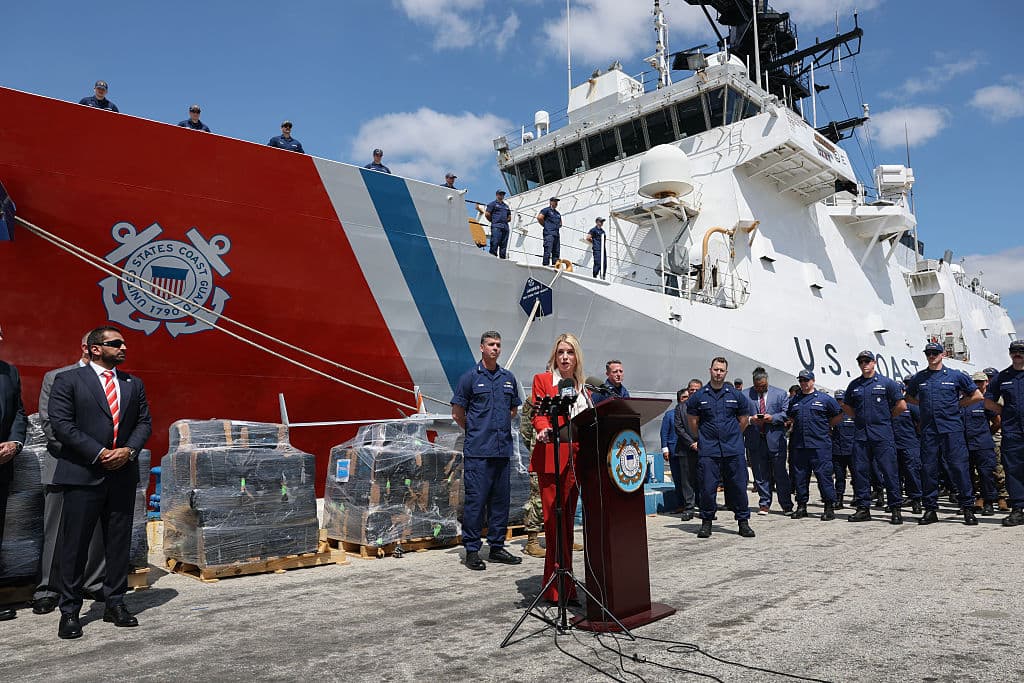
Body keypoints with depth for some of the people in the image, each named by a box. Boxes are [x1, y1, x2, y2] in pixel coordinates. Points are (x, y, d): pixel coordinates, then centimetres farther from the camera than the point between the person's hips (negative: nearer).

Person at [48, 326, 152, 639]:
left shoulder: (134, 384, 13)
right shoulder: (68, 380, 0)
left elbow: (144, 422, 11)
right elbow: (61, 424, -8)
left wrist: (128, 450, -7)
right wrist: (99, 454, -14)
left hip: (123, 474, 4)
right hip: (83, 475, -4)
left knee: (119, 543, 9)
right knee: (75, 545, 2)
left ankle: (115, 604, 20)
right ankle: (69, 611, 15)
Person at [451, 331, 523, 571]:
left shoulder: (508, 378, 13)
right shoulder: (470, 377, -1)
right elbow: (457, 412, 2)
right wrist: (475, 430, 6)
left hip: (503, 449, 5)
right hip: (477, 451, -5)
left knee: (501, 499, 10)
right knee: (475, 500, -4)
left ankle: (497, 547, 20)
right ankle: (472, 551, 6)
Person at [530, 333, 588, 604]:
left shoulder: (583, 387, 19)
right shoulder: (542, 380, 4)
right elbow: (538, 414, -5)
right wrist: (544, 429, -26)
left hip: (576, 457, 6)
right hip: (550, 457, -5)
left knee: (567, 520, 8)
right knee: (555, 521, -7)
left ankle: (554, 587, 17)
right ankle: (563, 588, 0)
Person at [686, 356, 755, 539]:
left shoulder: (736, 395, 7)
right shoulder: (699, 396, 3)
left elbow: (743, 419, 17)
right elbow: (693, 421, 12)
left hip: (734, 450, 1)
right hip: (708, 450, -1)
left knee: (738, 486, 4)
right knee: (707, 487, 0)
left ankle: (743, 522, 15)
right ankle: (706, 522, 12)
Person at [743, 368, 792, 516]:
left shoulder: (780, 394, 6)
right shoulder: (745, 395, 5)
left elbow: (787, 413, 2)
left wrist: (773, 418, -13)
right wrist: (750, 420, -14)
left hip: (775, 439, -1)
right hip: (755, 441, 1)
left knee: (780, 473, 1)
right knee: (760, 475, 7)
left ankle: (787, 505, 10)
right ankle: (764, 504, 18)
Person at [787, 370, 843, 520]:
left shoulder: (824, 399, 2)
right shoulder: (794, 401, 16)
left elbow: (839, 415, 7)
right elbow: (789, 418, 30)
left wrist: (825, 426, 4)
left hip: (820, 445, -5)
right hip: (799, 445, 5)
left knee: (824, 475, -6)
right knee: (800, 477, 7)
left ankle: (829, 507, 1)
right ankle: (801, 506, 16)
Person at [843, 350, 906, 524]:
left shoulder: (886, 383, 1)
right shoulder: (854, 385, 13)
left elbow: (902, 405, 0)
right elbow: (846, 406, 25)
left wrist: (887, 417, 6)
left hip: (882, 435, -4)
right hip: (860, 435, 4)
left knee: (889, 471, -4)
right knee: (860, 471, 5)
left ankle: (896, 509, 3)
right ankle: (863, 508, 12)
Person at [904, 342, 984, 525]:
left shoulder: (956, 376, 4)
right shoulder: (918, 378, 10)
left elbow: (977, 396, 10)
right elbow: (909, 397, 25)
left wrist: (956, 404, 6)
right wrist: (926, 404, 12)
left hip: (952, 429, -2)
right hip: (928, 430, 2)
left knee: (959, 467, -5)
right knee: (928, 469, 4)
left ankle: (967, 508, 5)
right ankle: (930, 509, 11)